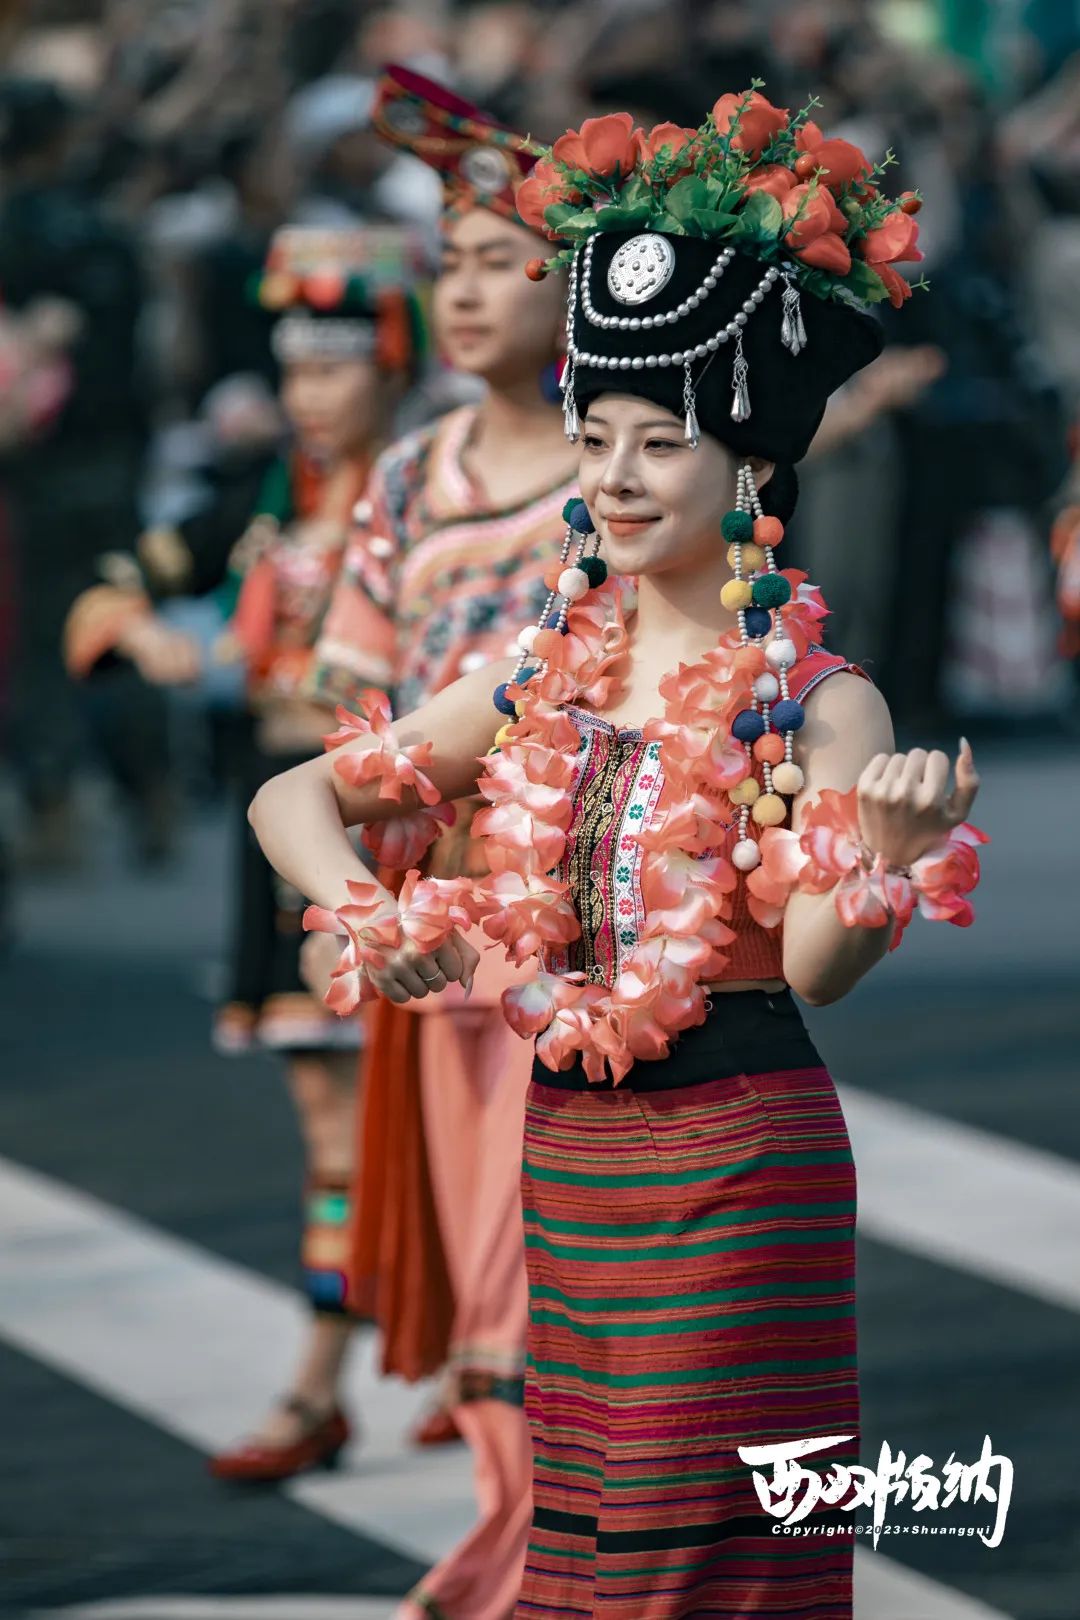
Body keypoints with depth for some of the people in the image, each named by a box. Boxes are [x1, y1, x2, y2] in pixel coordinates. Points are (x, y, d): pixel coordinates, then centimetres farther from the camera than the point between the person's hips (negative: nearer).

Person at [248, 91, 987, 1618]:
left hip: (736, 1156, -6)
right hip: (569, 1145, 6)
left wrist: (888, 849, -39)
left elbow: (815, 970, -20)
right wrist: (365, 916, -5)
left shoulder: (815, 700, -8)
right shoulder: (548, 682, 8)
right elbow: (294, 798, 14)